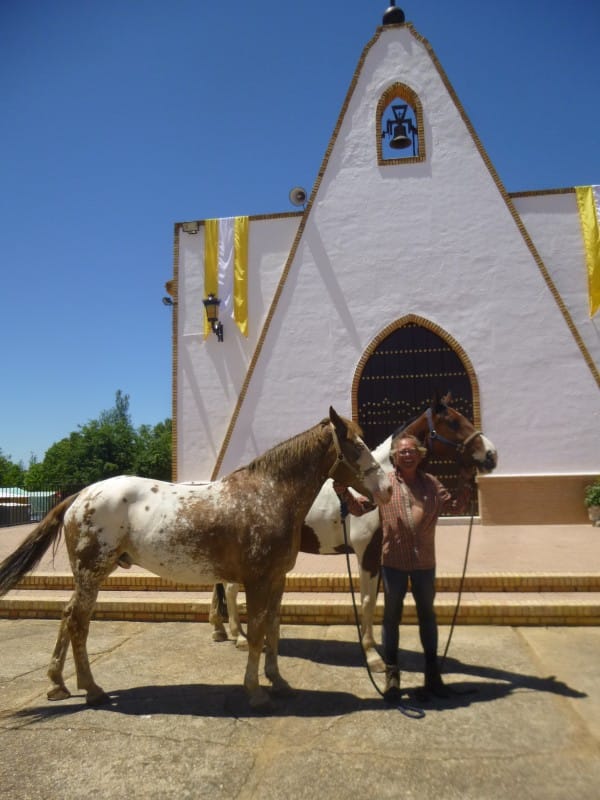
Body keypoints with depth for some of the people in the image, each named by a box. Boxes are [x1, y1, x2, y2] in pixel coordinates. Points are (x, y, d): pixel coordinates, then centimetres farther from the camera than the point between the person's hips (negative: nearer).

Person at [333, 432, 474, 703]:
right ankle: (392, 674, 23)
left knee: (427, 614, 16)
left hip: (425, 561, 2)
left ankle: (432, 673, 32)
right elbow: (359, 508, -4)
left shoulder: (431, 483, 2)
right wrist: (343, 493, -21)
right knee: (391, 616, 8)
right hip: (393, 561, -2)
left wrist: (468, 482, -5)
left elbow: (457, 507, 5)